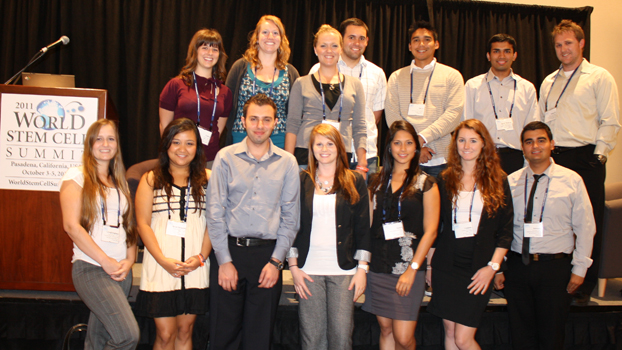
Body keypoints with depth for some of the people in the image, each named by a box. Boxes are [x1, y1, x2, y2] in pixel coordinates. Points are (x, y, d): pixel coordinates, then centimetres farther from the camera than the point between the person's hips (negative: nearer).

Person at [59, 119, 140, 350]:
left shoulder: (119, 182, 19)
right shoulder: (77, 176, 0)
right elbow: (71, 226, -9)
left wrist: (129, 260, -1)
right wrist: (106, 261, -12)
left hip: (120, 270, 6)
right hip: (91, 268, -6)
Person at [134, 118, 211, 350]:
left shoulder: (207, 179, 8)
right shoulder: (151, 179, 6)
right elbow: (143, 224, 1)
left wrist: (201, 257, -8)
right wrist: (163, 260, -10)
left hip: (195, 268, 1)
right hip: (160, 268, -1)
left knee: (185, 331, 9)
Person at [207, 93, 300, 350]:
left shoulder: (287, 162, 5)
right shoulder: (226, 157, 3)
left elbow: (290, 216, 5)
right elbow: (215, 212, 0)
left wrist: (276, 261, -3)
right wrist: (224, 260, -6)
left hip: (268, 253, 1)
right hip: (229, 250, 0)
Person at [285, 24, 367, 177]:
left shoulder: (355, 85, 13)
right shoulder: (301, 84, 9)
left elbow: (359, 128, 12)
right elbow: (292, 124, 5)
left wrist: (362, 165, 4)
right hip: (305, 155, -1)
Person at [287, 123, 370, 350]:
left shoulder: (355, 182, 8)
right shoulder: (301, 182, 9)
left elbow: (363, 228, 6)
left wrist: (362, 269, 0)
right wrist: (293, 267, 1)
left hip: (343, 271, 0)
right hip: (309, 271, 1)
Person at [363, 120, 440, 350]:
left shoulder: (426, 184, 0)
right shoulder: (377, 182, 11)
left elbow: (430, 231, -5)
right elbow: (368, 224, 12)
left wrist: (412, 269, -10)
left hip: (409, 268, -3)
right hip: (378, 268, 3)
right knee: (385, 329, 9)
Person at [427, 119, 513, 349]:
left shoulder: (497, 180, 1)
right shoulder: (445, 179, 6)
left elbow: (505, 230, 0)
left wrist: (492, 266, -8)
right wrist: (429, 263, 8)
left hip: (478, 269, -2)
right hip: (446, 265, 3)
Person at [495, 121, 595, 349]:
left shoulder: (571, 180, 2)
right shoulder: (511, 182, 6)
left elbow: (585, 227, 2)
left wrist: (579, 268, -2)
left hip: (555, 266, -1)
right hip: (517, 264, 2)